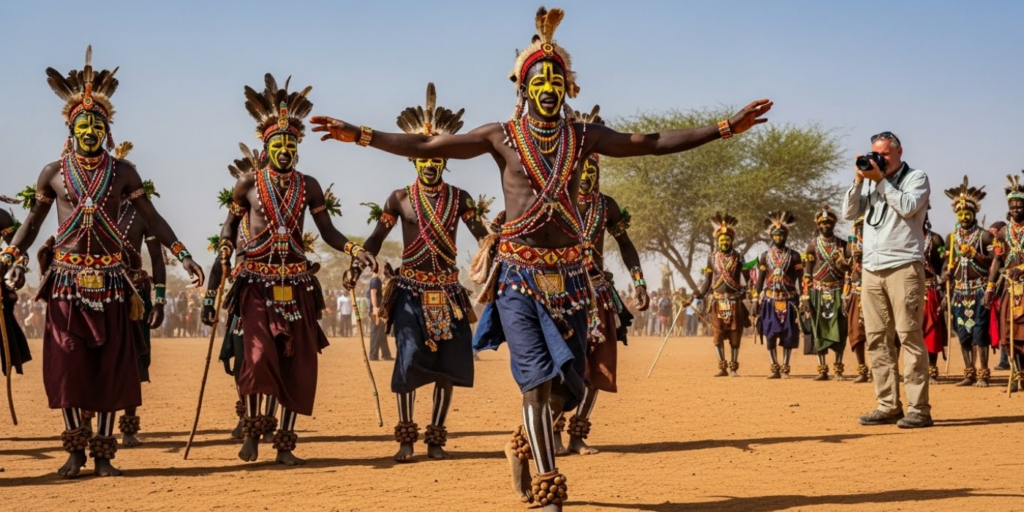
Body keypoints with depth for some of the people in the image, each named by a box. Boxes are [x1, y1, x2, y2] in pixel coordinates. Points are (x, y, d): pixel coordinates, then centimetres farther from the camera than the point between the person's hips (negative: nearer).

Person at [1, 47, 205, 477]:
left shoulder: (122, 172, 5)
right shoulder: (53, 173, 6)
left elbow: (151, 218, 6)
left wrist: (182, 254, -3)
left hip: (109, 282, 0)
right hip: (66, 282, 0)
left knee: (109, 367, 1)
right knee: (67, 367, -2)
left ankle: (103, 452, 9)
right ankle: (75, 450, 9)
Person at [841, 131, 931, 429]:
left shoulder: (916, 178, 4)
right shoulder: (870, 182, 18)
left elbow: (908, 207, -13)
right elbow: (849, 213, 10)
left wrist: (881, 180, -8)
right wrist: (859, 180, 2)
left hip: (904, 267, -6)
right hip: (871, 269, 6)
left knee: (909, 336, -9)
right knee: (878, 339, 5)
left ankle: (919, 408, -9)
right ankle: (888, 406, 9)